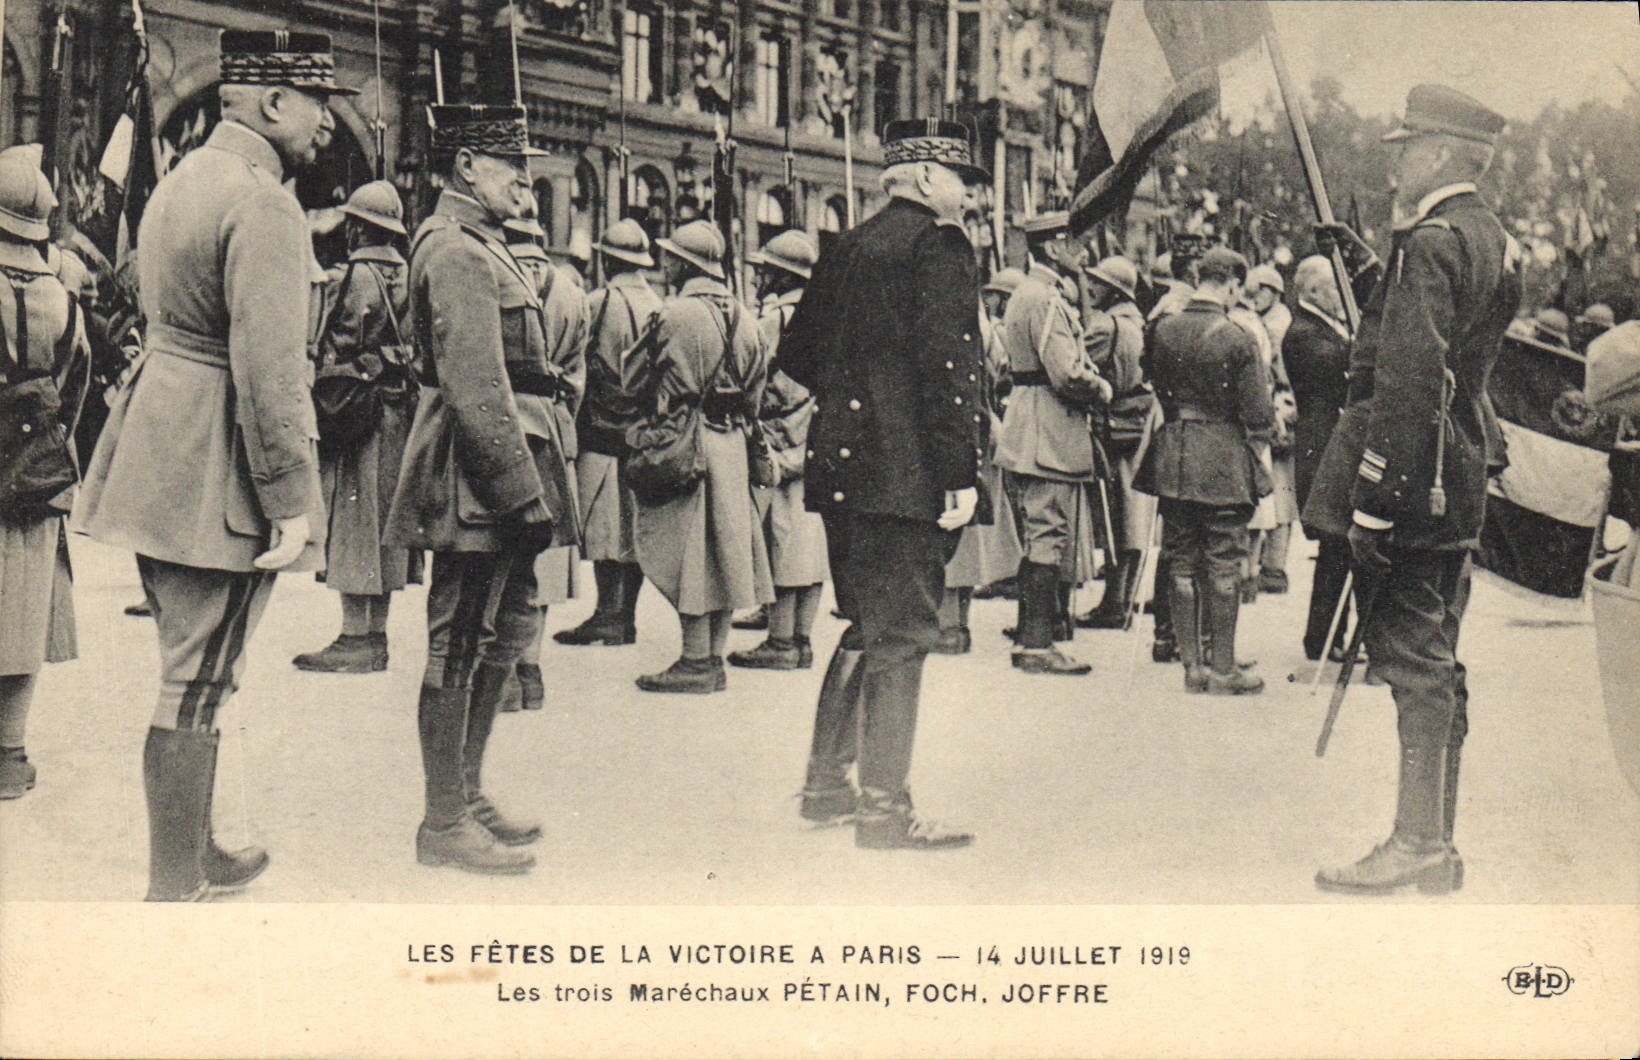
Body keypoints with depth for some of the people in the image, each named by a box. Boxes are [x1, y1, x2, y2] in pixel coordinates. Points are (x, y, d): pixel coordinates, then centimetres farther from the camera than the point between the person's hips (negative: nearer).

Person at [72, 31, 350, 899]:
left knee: (191, 671, 20)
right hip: (216, 475, -10)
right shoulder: (263, 207, -17)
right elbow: (271, 368, -22)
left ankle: (192, 853, 33)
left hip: (155, 450, 10)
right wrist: (291, 499, -19)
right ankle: (173, 892, 7)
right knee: (198, 685, -2)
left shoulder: (181, 180, 15)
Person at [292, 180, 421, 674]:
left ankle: (355, 638, -5)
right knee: (380, 521, 11)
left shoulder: (351, 278, -11)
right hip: (399, 411, 8)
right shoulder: (407, 276, 12)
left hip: (358, 411, -8)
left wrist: (318, 411, -8)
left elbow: (335, 355, -13)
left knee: (352, 523, -6)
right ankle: (375, 634, 16)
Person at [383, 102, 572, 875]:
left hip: (500, 472, 11)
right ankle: (445, 824, 6)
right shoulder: (455, 250, -15)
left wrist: (531, 478, 20)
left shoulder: (481, 245, 18)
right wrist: (520, 484, -22)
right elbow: (475, 386, -22)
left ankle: (467, 794, 27)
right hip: (480, 477, -11)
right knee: (461, 644, -3)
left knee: (510, 624, 17)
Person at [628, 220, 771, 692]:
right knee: (721, 547, 11)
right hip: (732, 444, 8)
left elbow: (643, 387, -9)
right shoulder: (743, 317, 10)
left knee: (687, 553, -3)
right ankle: (714, 658, 16)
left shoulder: (677, 314, -12)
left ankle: (695, 663, -2)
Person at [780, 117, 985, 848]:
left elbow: (798, 355, 18)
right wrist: (961, 472, -20)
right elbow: (948, 362, -18)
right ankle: (885, 810, 0)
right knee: (902, 635, -3)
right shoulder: (939, 242, -8)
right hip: (907, 475, -8)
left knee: (866, 626, 18)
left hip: (842, 468, 8)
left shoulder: (847, 247, 15)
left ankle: (826, 784, 24)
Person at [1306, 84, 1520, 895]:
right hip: (1461, 479, 10)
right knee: (1437, 660, 13)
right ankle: (1438, 843, 20)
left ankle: (1416, 843, -1)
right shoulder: (1490, 238, 14)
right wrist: (1374, 269, 27)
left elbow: (1409, 381, -22)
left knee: (1412, 658, -6)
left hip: (1411, 486, -10)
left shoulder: (1431, 242, -15)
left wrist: (1373, 498, -23)